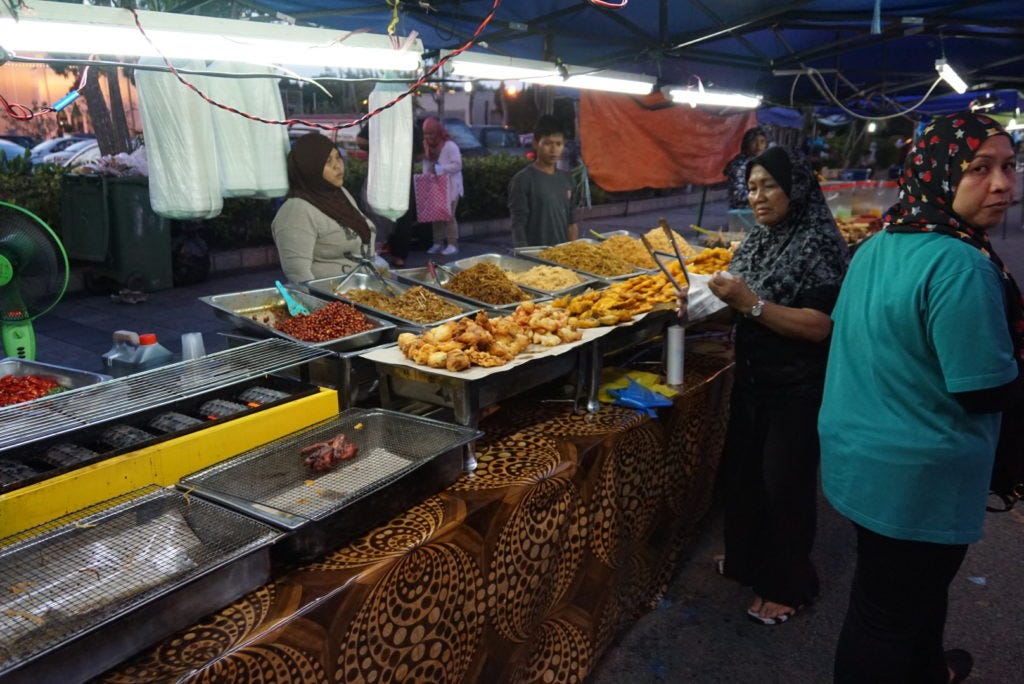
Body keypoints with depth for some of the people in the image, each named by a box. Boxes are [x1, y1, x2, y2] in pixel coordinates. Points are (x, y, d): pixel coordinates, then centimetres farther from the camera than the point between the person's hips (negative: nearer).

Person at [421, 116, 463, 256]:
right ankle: (438, 243, 13)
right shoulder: (427, 146, 9)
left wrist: (438, 169, -25)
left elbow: (457, 165, -20)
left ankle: (452, 244, 0)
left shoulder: (450, 146, -13)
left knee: (449, 215, -6)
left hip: (449, 187, -7)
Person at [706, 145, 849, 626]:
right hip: (752, 379, 7)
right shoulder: (759, 239, 5)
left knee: (785, 483, 5)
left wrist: (752, 303, -28)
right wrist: (724, 297, -6)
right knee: (741, 472, 18)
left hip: (797, 390, -7)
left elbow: (819, 325, -24)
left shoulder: (818, 244, -17)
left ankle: (786, 588, 26)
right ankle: (746, 557, 42)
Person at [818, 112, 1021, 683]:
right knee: (890, 615, 10)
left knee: (913, 588, 31)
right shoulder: (959, 263, -25)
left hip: (860, 455, 9)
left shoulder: (878, 246, 4)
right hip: (918, 477, -9)